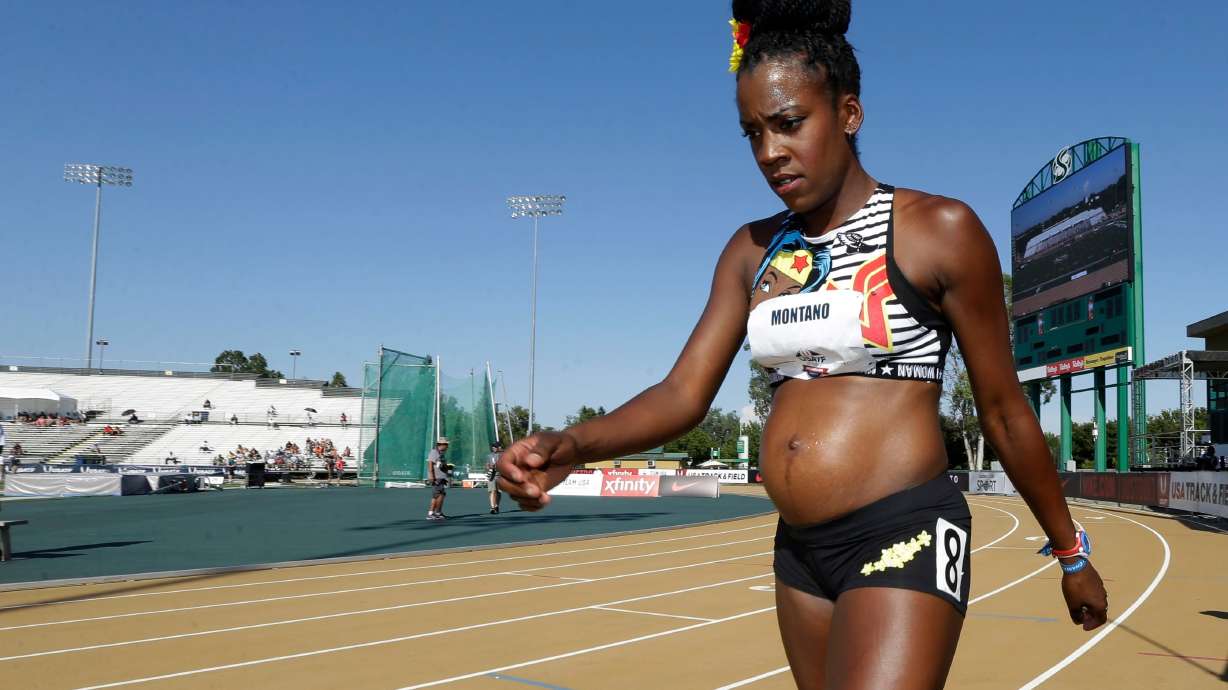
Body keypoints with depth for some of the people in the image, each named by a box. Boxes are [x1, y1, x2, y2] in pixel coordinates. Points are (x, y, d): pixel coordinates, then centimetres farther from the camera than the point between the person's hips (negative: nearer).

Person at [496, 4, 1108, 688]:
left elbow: (1003, 409, 0)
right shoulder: (754, 251, 8)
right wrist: (573, 445, -16)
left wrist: (1071, 552, 10)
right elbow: (684, 394, 2)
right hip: (800, 551, 6)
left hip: (905, 538, -6)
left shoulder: (939, 231, -6)